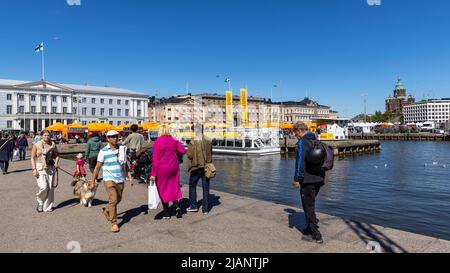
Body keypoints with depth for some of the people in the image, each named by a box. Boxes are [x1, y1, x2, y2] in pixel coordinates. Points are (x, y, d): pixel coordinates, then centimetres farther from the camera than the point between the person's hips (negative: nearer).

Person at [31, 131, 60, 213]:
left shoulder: (53, 144, 7)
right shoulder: (37, 145, 1)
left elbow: (57, 155, 16)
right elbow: (32, 158, 0)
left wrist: (56, 163, -3)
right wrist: (34, 169, -8)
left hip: (51, 168, 3)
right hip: (40, 168, -2)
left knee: (50, 188, 3)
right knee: (43, 187, -14)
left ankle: (47, 206, 17)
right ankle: (40, 202, 15)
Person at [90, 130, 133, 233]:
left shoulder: (122, 149, 4)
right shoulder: (103, 151, -6)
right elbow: (97, 167, -2)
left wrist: (129, 176, 6)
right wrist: (93, 181, -3)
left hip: (120, 179, 5)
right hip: (109, 179, -4)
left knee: (118, 199, 16)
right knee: (113, 200, -12)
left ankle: (106, 210, 44)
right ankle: (114, 223, 0)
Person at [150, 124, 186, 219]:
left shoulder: (157, 142, -12)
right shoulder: (174, 141, 1)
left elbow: (155, 159, -13)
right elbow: (183, 151, -1)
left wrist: (153, 174, -10)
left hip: (162, 169, -4)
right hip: (174, 168, 4)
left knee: (163, 189, 9)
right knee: (174, 187, 17)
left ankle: (166, 213, 15)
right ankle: (177, 206, 2)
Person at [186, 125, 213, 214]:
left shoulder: (193, 143, -15)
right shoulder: (208, 142, -3)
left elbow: (189, 155, -13)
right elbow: (210, 154, 6)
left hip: (196, 167, -3)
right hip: (206, 167, 3)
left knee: (192, 186, 16)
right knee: (206, 187, 9)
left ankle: (193, 206, 19)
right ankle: (205, 208, 12)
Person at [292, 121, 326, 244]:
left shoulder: (302, 142, -14)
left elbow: (300, 161, -20)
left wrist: (297, 179, -15)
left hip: (307, 180, -9)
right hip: (318, 179, 9)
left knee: (309, 207, 1)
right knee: (310, 205, 22)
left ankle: (316, 236, 6)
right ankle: (310, 228, 32)